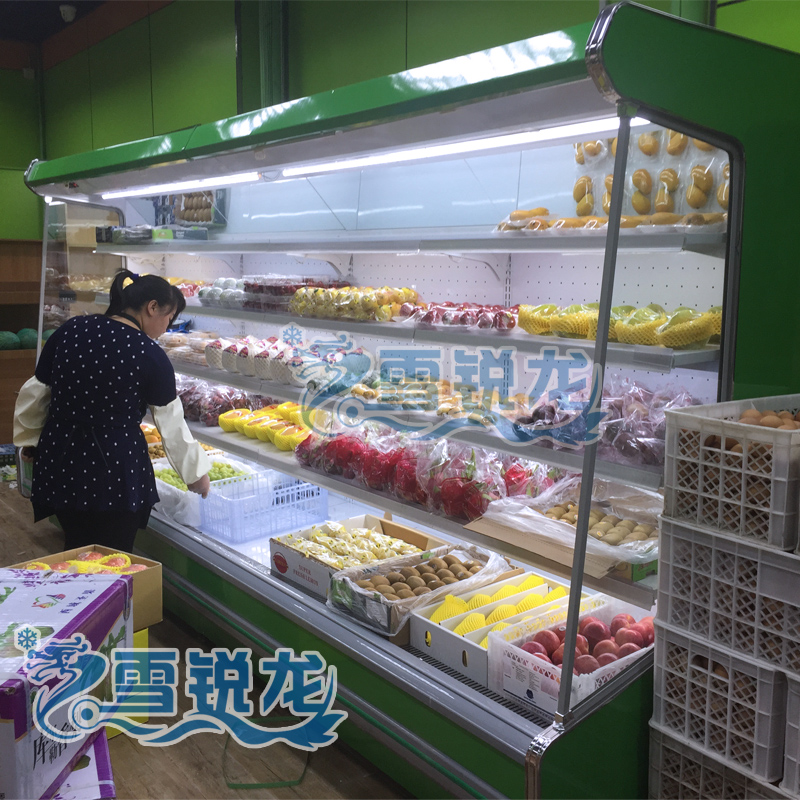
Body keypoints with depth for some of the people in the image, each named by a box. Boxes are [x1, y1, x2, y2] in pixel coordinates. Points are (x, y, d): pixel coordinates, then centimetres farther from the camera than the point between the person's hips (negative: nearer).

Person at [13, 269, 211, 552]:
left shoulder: (69, 330, 0)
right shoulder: (150, 355, -12)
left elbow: (34, 393, 8)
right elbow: (172, 427, -5)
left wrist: (29, 439, 25)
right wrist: (196, 473, 9)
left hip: (59, 467, 5)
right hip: (116, 472, -5)